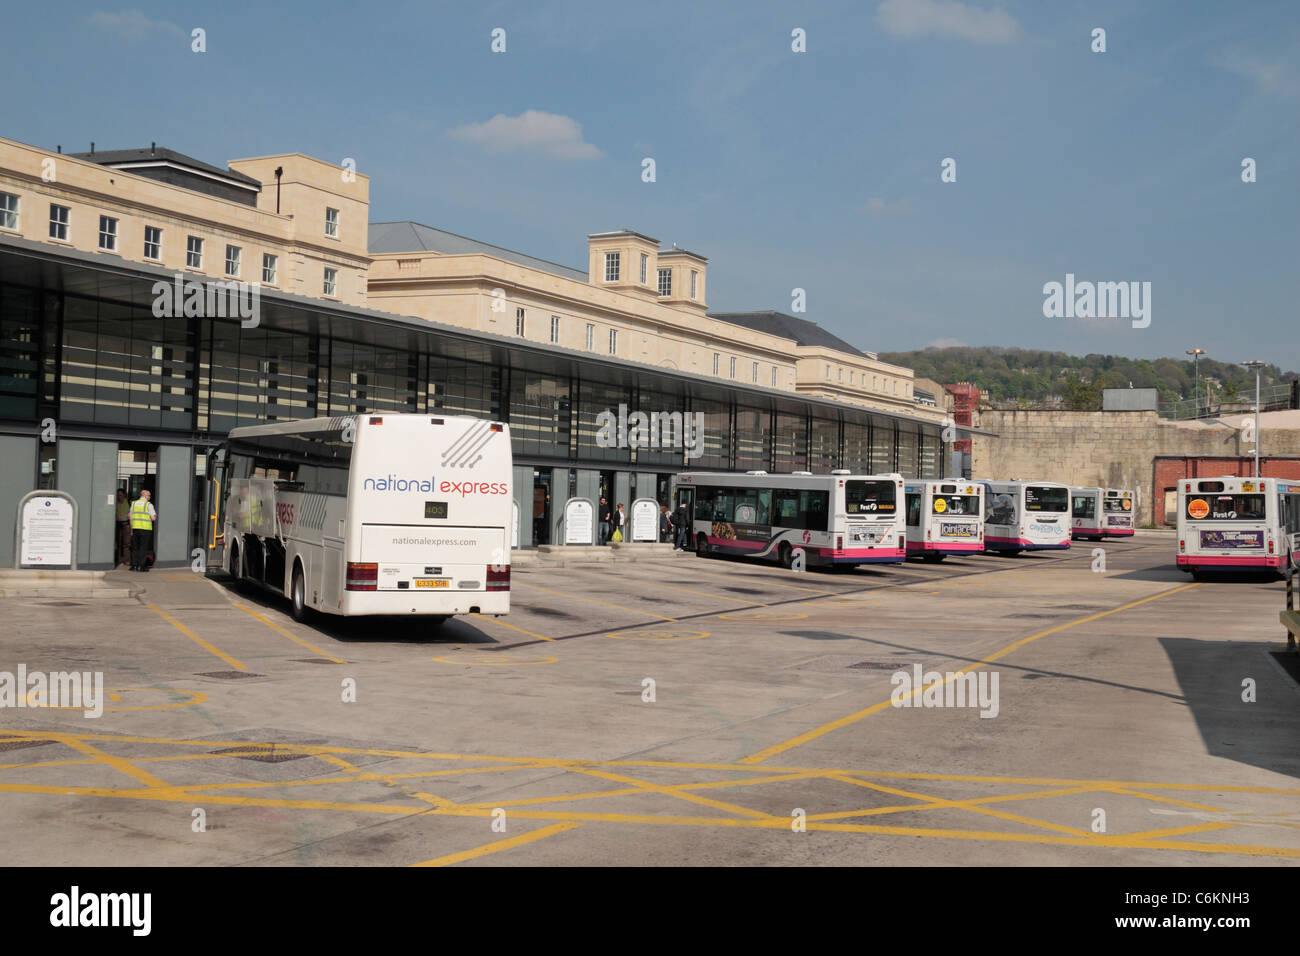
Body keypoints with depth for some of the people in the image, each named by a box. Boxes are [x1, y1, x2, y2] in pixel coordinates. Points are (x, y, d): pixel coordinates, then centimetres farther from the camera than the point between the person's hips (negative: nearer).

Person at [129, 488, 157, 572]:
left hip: (135, 528, 4)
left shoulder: (134, 503, 10)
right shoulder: (148, 505, -5)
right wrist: (156, 516, 13)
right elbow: (153, 518, -10)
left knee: (135, 548, 11)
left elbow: (130, 517, 12)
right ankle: (140, 566, -3)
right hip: (145, 529, -4)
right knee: (143, 548, 0)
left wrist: (131, 530, 16)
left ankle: (134, 565, 9)